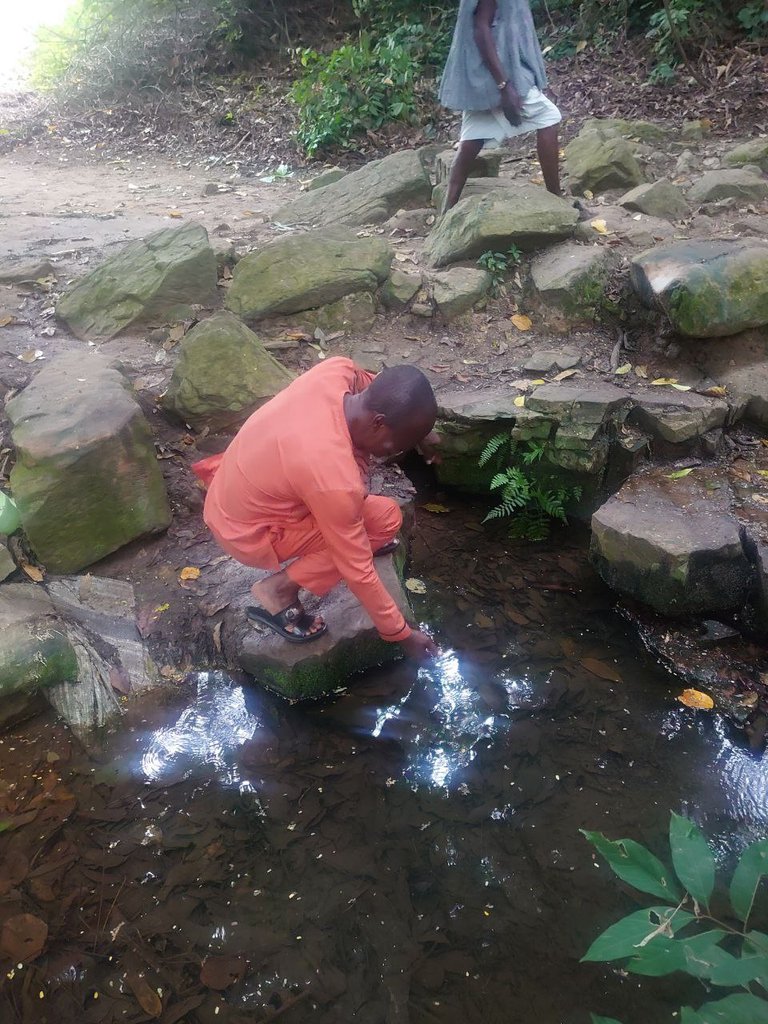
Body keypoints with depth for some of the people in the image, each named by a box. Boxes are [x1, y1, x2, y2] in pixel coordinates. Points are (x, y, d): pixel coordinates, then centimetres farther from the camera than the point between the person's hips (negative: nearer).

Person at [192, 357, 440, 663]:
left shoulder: (339, 370, -18)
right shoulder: (335, 480, -35)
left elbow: (374, 388, 9)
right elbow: (357, 572, -23)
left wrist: (418, 429, 6)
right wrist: (402, 634, -11)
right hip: (248, 532, -8)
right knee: (385, 517, -13)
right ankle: (278, 590, -4)